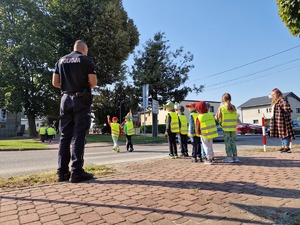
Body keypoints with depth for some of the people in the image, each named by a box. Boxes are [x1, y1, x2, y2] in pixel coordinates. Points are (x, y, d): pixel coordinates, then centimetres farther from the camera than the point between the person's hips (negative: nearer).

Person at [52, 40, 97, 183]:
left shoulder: (61, 61, 15)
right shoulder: (86, 60, 0)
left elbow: (55, 83, 10)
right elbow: (93, 82, -8)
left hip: (65, 99, 5)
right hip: (81, 100, -5)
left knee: (64, 135, 6)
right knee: (78, 135, -6)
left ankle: (62, 172, 7)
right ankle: (76, 172, -6)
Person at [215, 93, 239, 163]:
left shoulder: (221, 108, -7)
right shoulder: (234, 107, 5)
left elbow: (217, 118, -7)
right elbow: (236, 118, 6)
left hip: (226, 128, -4)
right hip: (233, 127, 4)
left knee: (227, 142, 3)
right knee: (233, 142, 12)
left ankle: (229, 157, 4)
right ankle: (235, 157, 16)